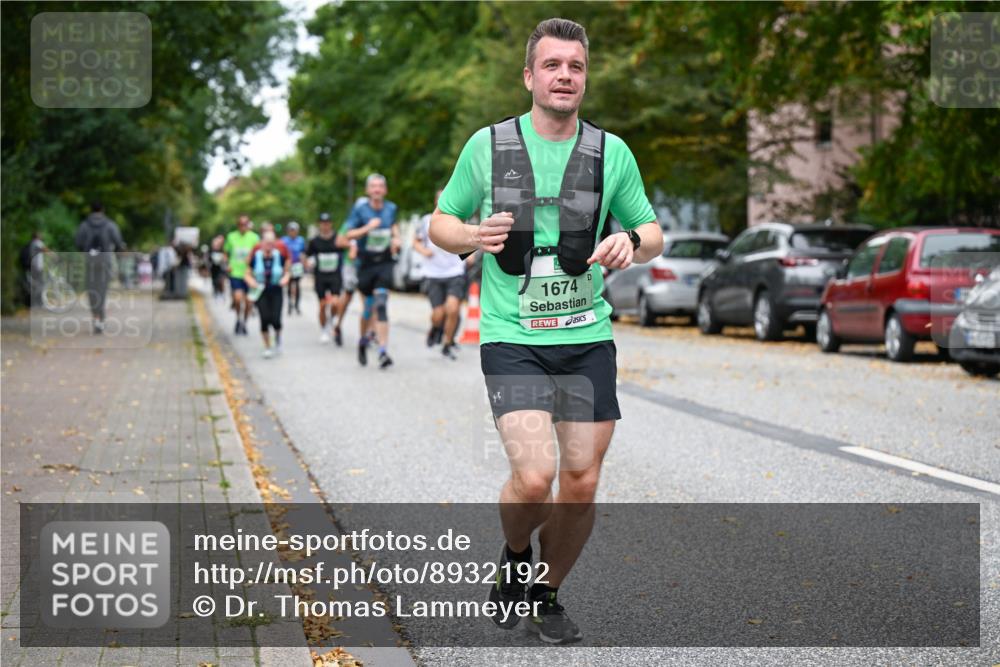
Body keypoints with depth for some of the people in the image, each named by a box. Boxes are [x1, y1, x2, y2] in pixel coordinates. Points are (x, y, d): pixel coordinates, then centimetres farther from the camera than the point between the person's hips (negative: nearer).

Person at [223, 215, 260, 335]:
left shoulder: (254, 237, -1)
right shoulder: (231, 237, 3)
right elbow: (226, 252, 15)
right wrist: (228, 264, 0)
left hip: (249, 274, 0)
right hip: (235, 273, 0)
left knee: (248, 302, 3)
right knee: (238, 298, -17)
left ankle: (244, 322, 28)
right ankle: (238, 319, 11)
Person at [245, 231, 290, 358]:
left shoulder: (279, 257, -1)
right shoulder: (256, 258, -2)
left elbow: (286, 271, 13)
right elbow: (247, 274, 6)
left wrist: (285, 278, -8)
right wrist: (251, 281, -14)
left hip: (276, 292, 0)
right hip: (261, 292, 0)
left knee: (275, 320, -11)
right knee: (265, 319, -10)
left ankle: (278, 338, 24)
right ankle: (267, 347, 8)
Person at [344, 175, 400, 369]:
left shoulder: (391, 208, 5)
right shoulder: (360, 209, -4)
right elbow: (349, 235, -7)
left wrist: (396, 238, 6)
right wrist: (367, 228, -22)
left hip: (385, 263, 1)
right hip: (366, 263, -1)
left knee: (381, 305, -13)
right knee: (369, 306, 3)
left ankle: (383, 351, -16)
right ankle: (364, 340, 32)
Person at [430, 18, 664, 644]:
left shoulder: (612, 152, 4)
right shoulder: (487, 145, 0)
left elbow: (653, 233, 14)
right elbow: (440, 222, 10)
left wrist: (632, 243, -10)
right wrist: (474, 235, -13)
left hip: (588, 339, 3)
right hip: (512, 338, -3)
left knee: (581, 485, 3)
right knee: (534, 476, -18)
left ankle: (548, 594, 28)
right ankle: (514, 561, 16)